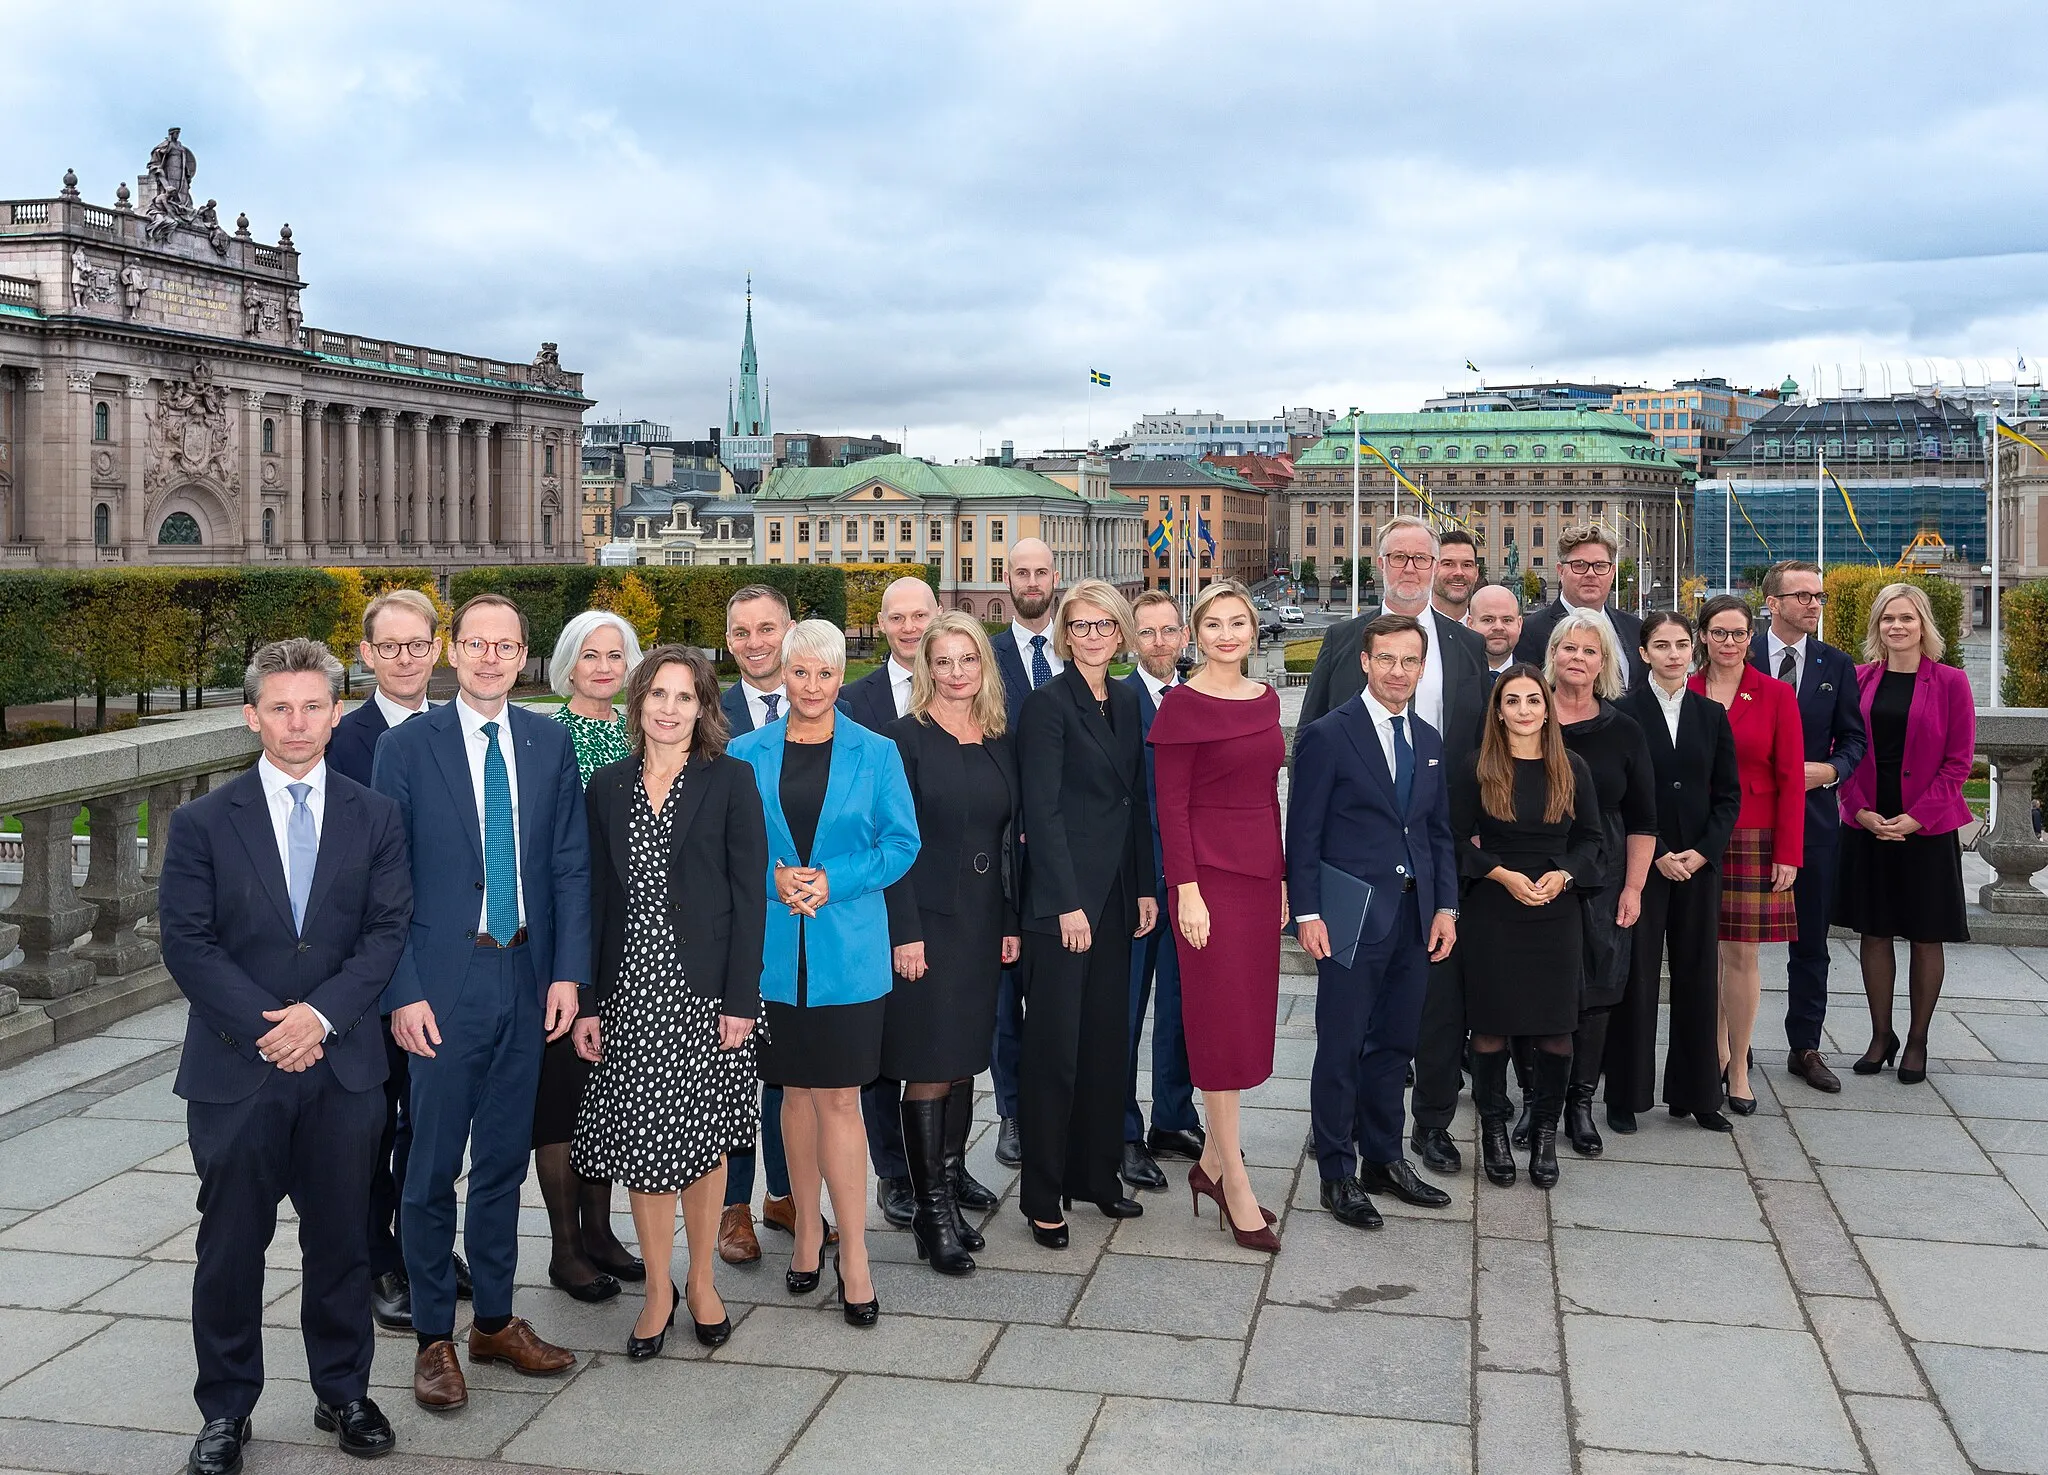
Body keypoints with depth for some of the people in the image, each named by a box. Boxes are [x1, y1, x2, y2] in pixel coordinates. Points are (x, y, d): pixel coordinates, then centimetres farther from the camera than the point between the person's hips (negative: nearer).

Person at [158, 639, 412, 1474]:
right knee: (231, 1246, 8)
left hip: (343, 1065, 1)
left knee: (340, 1240, 11)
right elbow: (187, 942, -5)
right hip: (235, 1068, -1)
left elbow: (388, 929, -1)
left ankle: (343, 1394, 27)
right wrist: (263, 1027, -13)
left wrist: (321, 1012, -14)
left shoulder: (374, 818, 4)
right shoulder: (203, 823, 0)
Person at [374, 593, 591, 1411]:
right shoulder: (406, 746, -4)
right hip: (442, 983, -3)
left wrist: (567, 971, -2)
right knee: (433, 1166, 5)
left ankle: (495, 1320, 29)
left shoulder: (549, 743, 5)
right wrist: (402, 991, -11)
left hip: (526, 977, 3)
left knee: (504, 1159, 14)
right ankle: (433, 1337, 19)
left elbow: (571, 866, 5)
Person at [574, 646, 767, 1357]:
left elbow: (750, 893, -4)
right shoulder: (608, 786, 7)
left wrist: (740, 999, -10)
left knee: (703, 1139, 7)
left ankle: (701, 1281, 24)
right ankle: (658, 1290, 20)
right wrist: (586, 1001, 2)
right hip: (630, 989, 2)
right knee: (641, 1143, 4)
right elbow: (596, 897, 7)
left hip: (704, 988, -2)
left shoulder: (731, 780, -1)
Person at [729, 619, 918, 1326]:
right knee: (797, 1091, 12)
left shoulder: (875, 754, 1)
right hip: (775, 947, 2)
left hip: (848, 950, -2)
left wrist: (832, 881, -13)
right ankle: (808, 1228, 27)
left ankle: (852, 1253, 6)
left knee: (839, 1098, -2)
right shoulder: (747, 754, 4)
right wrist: (773, 878, -12)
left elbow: (901, 843, -1)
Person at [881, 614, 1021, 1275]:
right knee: (930, 1060, -3)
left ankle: (952, 1168, 28)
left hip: (984, 918, 5)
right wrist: (904, 933, -14)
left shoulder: (1000, 741, 9)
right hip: (927, 916, -5)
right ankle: (933, 1207, 3)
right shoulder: (906, 738, -7)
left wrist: (1012, 922, 7)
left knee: (967, 1052, 13)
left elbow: (1011, 837, 12)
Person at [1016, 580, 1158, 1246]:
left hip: (1114, 896, 7)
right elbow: (1042, 809, -13)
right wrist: (1066, 903, -17)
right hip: (1060, 897, -7)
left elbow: (1136, 802, 15)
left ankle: (1098, 1173, 25)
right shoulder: (1048, 703, -9)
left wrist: (1144, 887, 10)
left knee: (1108, 1036, 12)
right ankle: (1043, 1195, 8)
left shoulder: (1126, 702, 12)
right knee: (1054, 1044, -2)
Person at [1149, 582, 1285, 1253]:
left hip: (1260, 871, 7)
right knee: (1222, 1021, -2)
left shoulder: (1265, 700, 11)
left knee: (1247, 1019, 11)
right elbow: (1170, 805, -11)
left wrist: (1281, 878, 14)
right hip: (1209, 874, -7)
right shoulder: (1182, 705, -8)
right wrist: (1187, 891, -15)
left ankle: (1212, 1160, 24)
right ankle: (1236, 1186, 6)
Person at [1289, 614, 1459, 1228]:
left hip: (1415, 917, 6)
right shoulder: (1328, 735, -6)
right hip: (1353, 917, -6)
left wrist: (1446, 907, 7)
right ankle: (1337, 1174, 12)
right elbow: (1303, 832, -8)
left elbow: (1440, 832, 16)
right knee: (1342, 1049, 1)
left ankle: (1384, 1159, 27)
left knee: (1394, 1044, 14)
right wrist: (1307, 912, -13)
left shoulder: (1429, 741, 13)